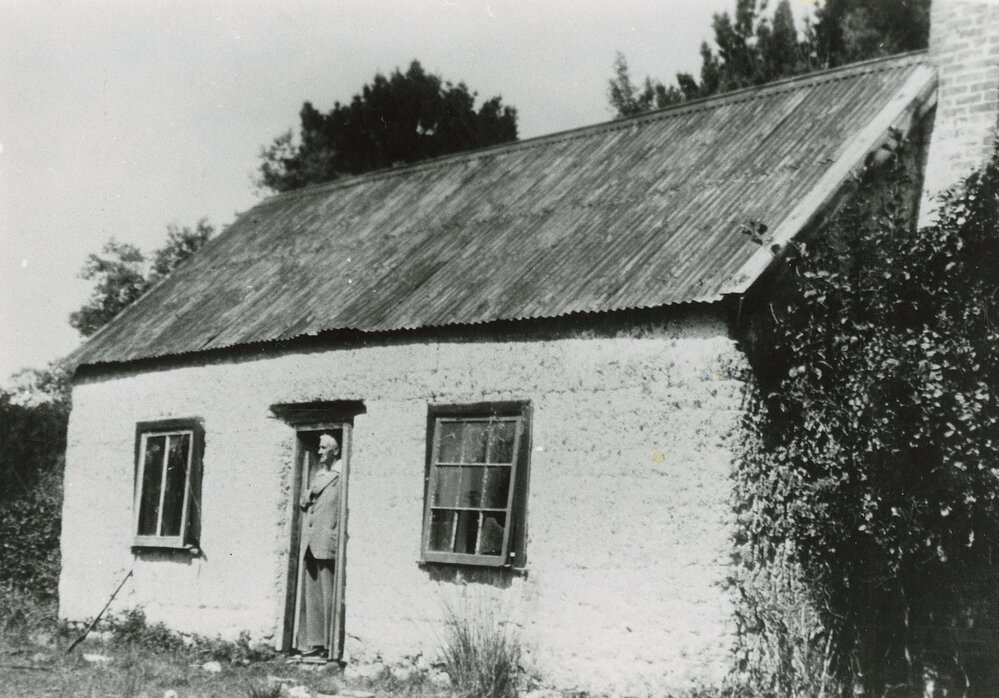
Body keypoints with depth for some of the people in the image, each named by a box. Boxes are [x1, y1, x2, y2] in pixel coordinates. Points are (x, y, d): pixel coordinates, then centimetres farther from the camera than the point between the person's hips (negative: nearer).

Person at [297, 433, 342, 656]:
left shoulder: (342, 476, -4)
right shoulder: (318, 474, 21)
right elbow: (303, 503, 26)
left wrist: (337, 537, -16)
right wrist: (306, 497, 3)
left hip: (328, 544, -8)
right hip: (310, 543, 8)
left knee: (328, 594, -5)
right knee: (310, 594, 8)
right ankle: (313, 641, 13)